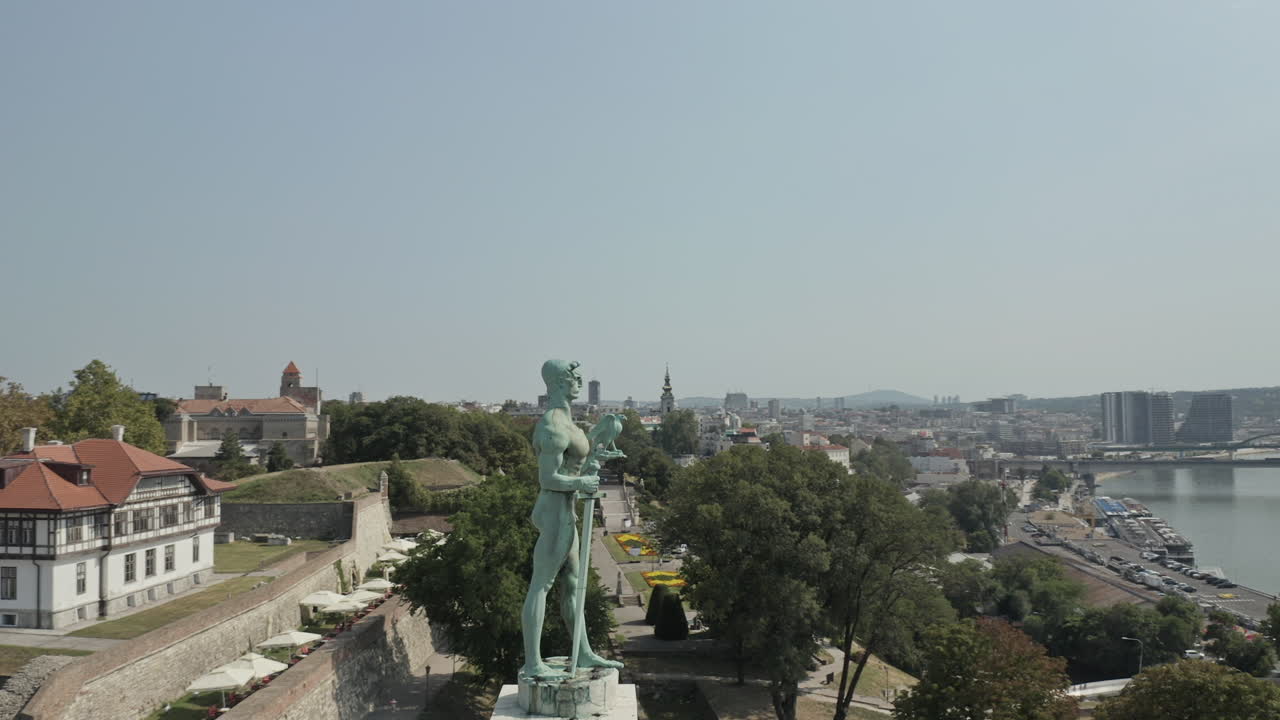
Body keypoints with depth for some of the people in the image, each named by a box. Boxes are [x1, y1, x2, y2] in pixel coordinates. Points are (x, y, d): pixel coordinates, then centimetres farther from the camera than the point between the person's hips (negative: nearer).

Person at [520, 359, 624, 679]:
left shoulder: (562, 418, 12)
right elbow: (548, 479, -22)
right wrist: (582, 483, -11)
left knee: (572, 583, 16)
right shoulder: (554, 427, -20)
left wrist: (590, 459, 11)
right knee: (541, 585, -3)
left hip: (564, 511, 11)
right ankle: (532, 664, 6)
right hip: (556, 511, -11)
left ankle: (584, 654, 27)